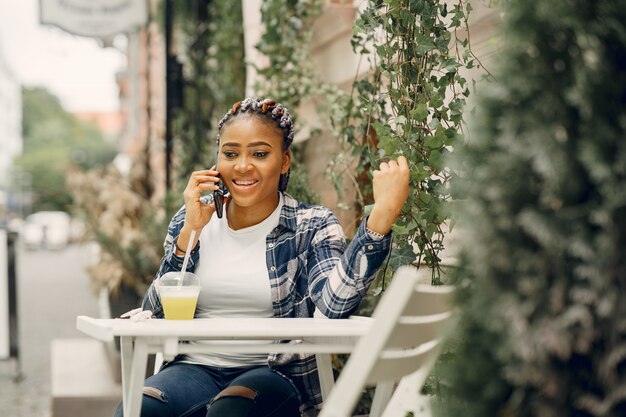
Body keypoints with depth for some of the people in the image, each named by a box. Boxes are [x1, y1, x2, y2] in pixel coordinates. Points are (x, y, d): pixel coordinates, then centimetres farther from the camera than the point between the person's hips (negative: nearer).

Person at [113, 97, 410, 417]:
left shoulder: (312, 227, 1)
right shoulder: (190, 221, 10)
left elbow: (334, 305, -20)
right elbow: (154, 316, 2)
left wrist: (383, 214, -29)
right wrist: (190, 233, -7)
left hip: (275, 374, -2)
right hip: (196, 367, 2)